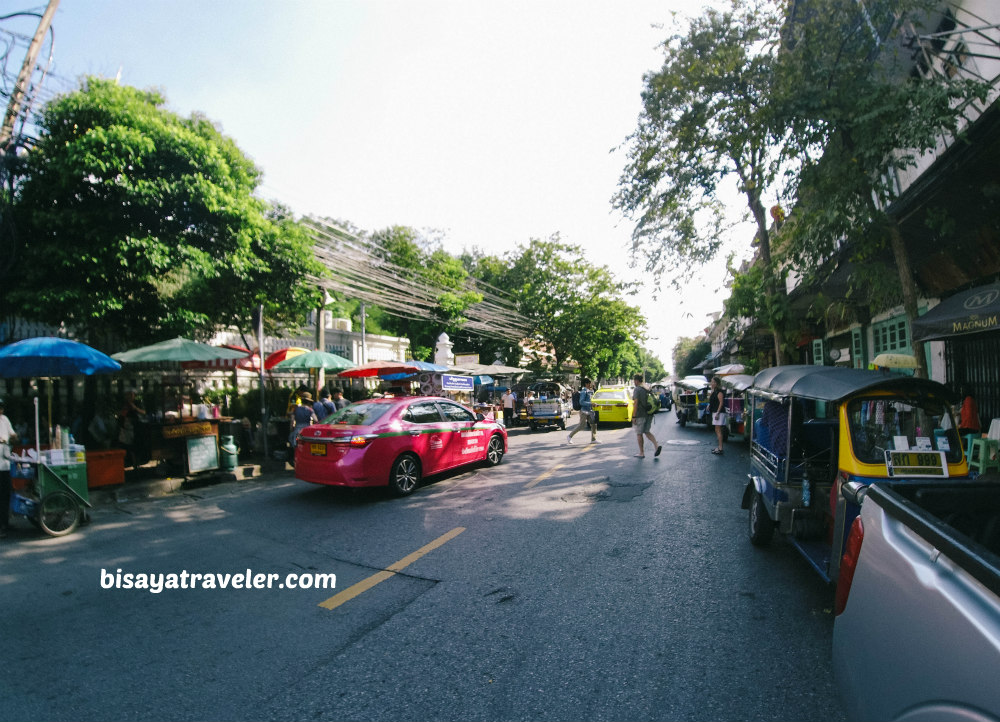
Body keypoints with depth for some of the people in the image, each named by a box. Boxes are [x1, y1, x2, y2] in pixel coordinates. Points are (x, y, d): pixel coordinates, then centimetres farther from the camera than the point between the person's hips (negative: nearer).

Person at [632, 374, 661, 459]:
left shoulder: (637, 390, -12)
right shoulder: (647, 389, 12)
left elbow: (636, 404, -17)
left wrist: (634, 417, -16)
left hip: (640, 415, -8)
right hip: (649, 414, 8)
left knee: (639, 433, 3)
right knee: (647, 432, 16)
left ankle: (641, 453, 8)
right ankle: (657, 445, -3)